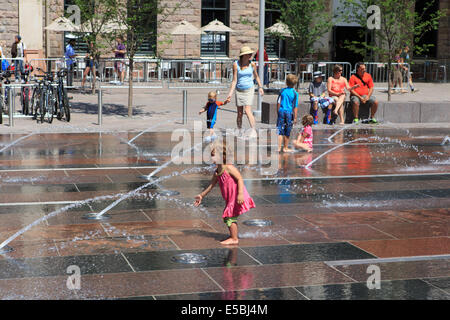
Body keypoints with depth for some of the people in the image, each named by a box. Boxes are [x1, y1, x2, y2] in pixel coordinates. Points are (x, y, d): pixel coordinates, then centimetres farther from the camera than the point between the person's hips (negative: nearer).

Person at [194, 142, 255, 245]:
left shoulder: (229, 167, -16)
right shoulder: (217, 173, 10)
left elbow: (240, 179, -20)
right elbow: (211, 185, 21)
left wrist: (240, 194, -29)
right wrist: (202, 195, 26)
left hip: (236, 197, -9)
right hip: (230, 198, 9)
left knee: (230, 217, -7)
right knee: (228, 217, 16)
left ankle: (234, 239, 1)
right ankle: (234, 236, 31)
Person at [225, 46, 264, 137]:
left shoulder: (252, 64, -3)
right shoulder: (236, 65, -8)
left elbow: (256, 76, 14)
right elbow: (234, 80, -7)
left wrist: (260, 87, 13)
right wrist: (230, 94, -11)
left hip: (249, 90, -1)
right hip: (239, 91, 1)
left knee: (247, 111, -15)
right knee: (239, 114, 6)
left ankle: (254, 131, -10)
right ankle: (239, 132, 20)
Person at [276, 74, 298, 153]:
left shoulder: (282, 91, 1)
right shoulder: (295, 93, -5)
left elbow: (278, 103, 4)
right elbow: (295, 107, -5)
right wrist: (295, 117, 0)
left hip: (281, 111, 1)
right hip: (289, 112, -1)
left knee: (280, 130, 3)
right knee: (287, 132, 9)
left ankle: (279, 147, -4)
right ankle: (285, 148, 17)